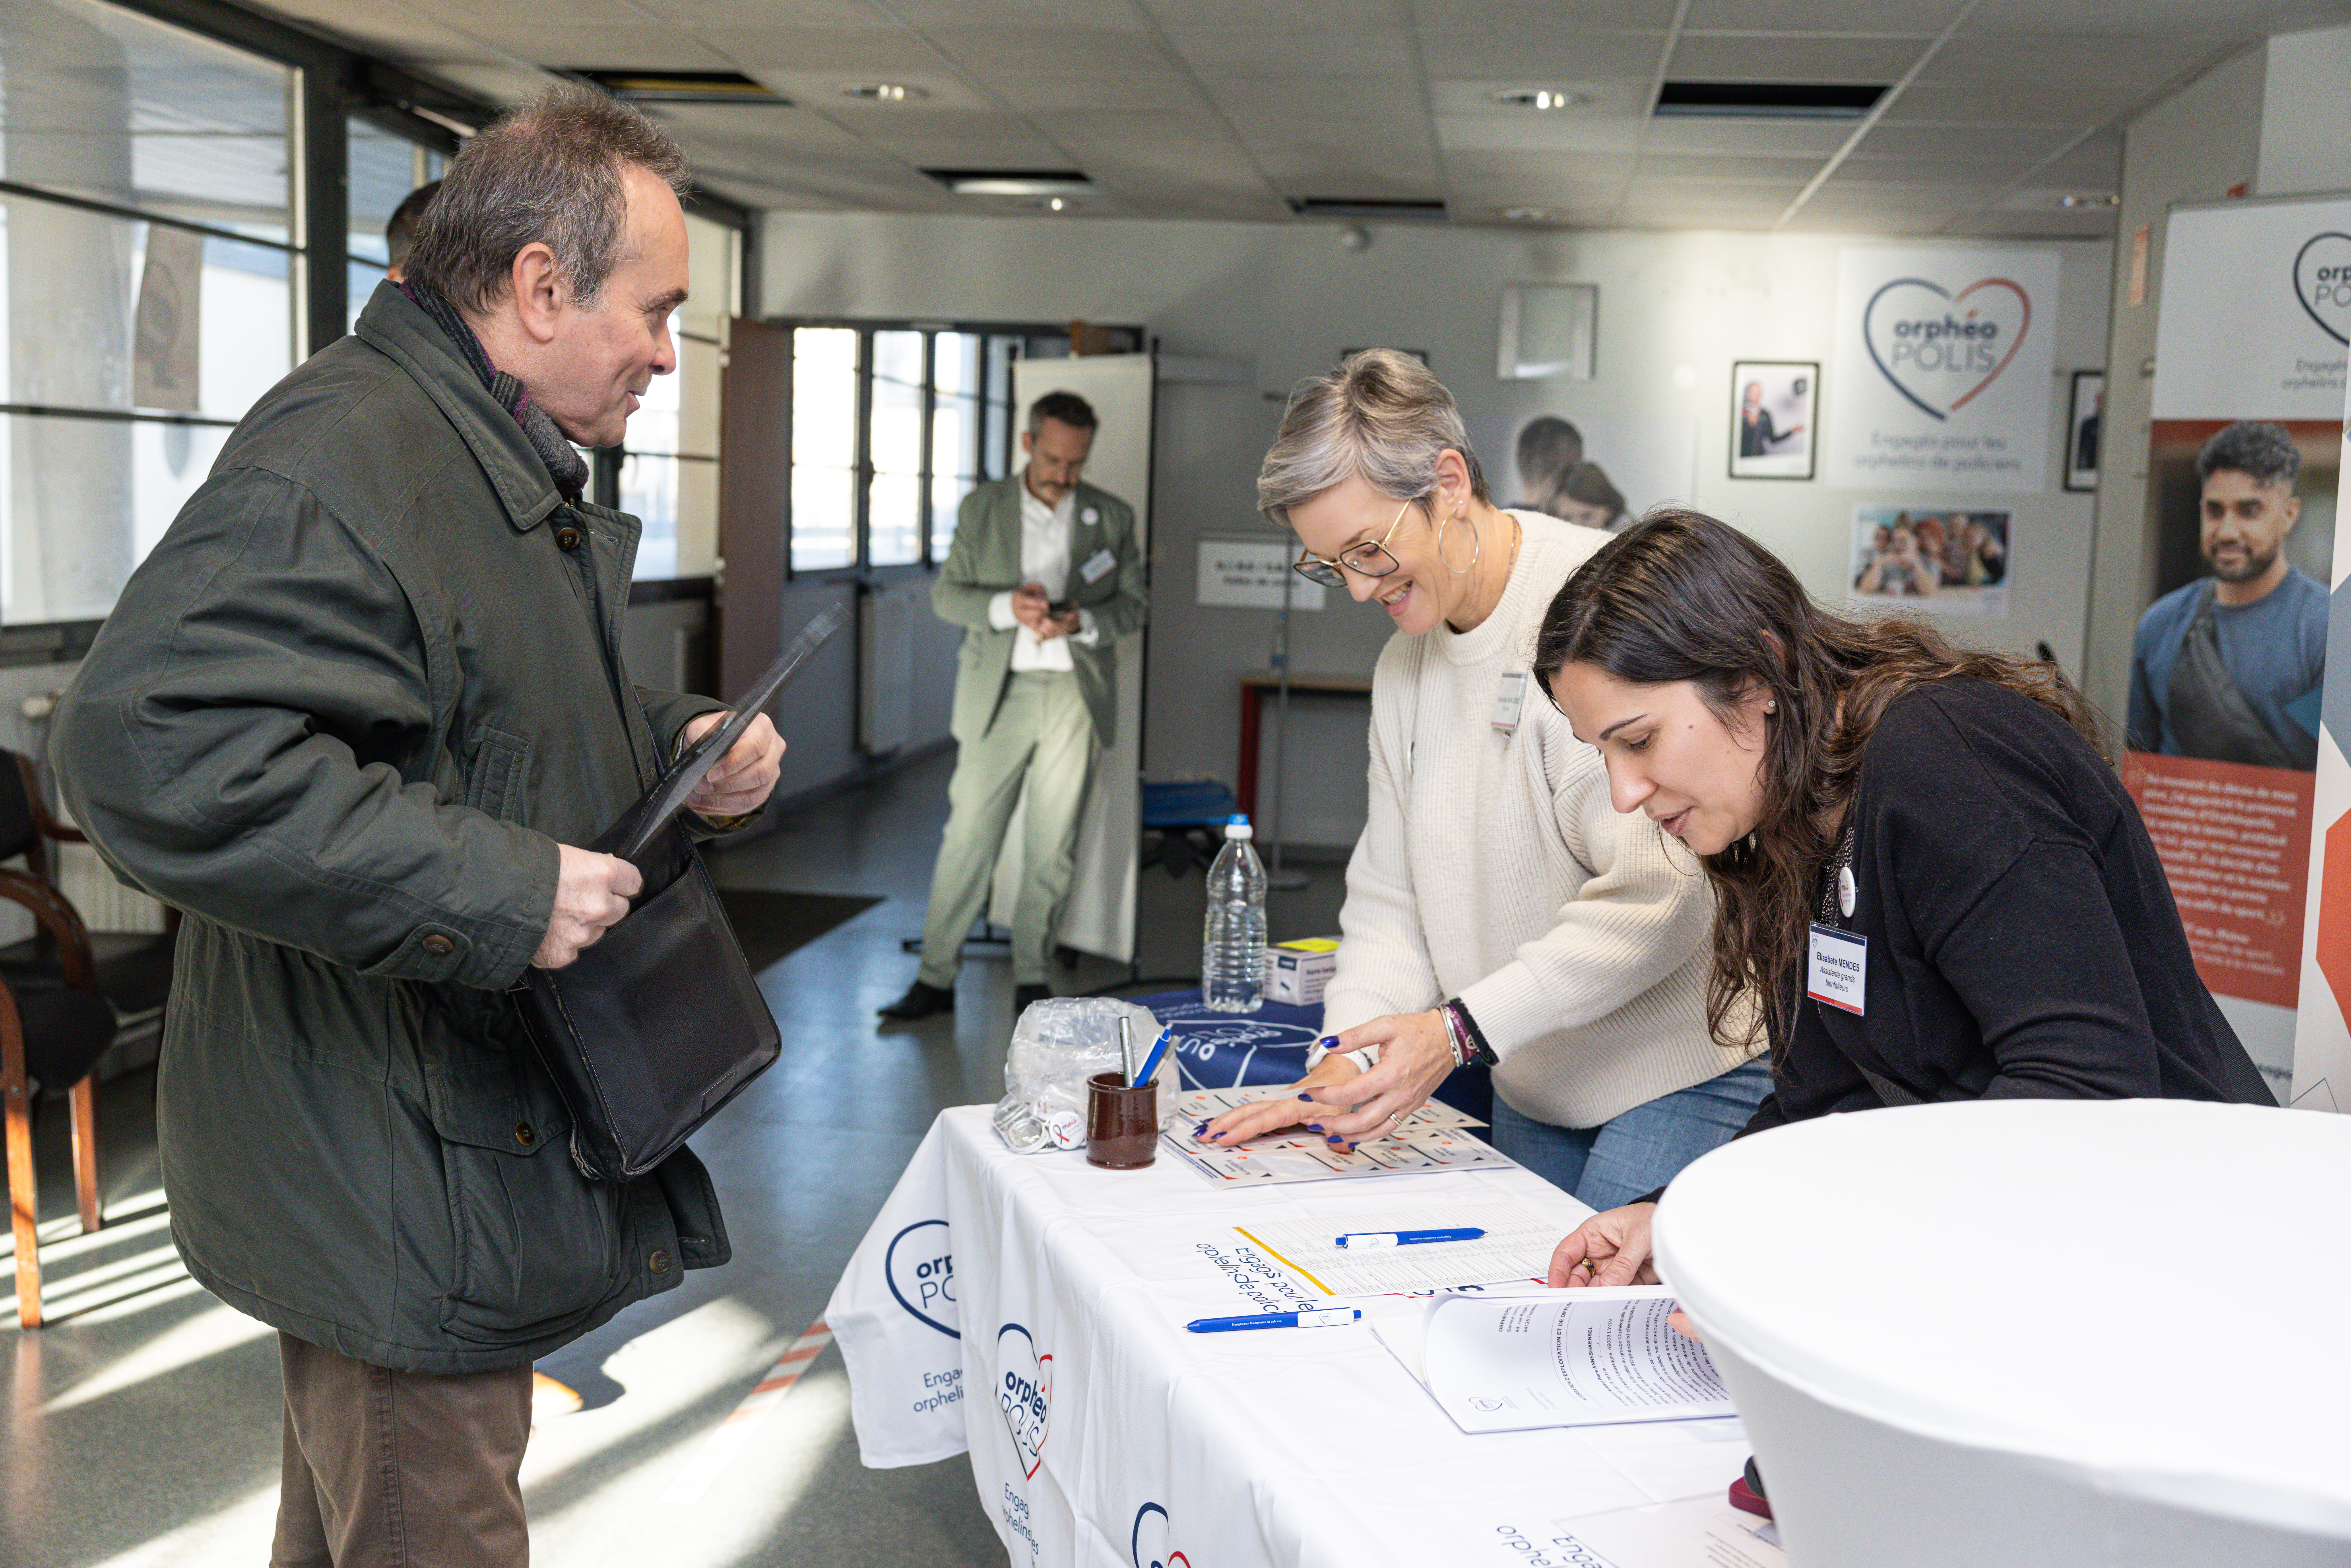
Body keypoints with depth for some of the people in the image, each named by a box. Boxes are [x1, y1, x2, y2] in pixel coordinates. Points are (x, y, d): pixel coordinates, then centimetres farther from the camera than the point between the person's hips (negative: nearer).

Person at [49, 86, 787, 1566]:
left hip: (478, 1124, 10)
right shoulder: (340, 456, -21)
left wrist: (676, 741, 8)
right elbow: (151, 747, -33)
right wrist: (496, 890, -30)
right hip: (395, 1170, -10)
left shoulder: (512, 467, 16)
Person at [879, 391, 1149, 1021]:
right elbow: (947, 593, 2)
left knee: (1052, 847, 5)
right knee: (968, 836, -1)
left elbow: (1136, 602, 7)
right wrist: (1008, 606, -18)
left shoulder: (1113, 517, 6)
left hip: (1075, 693, 1)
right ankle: (936, 978, 8)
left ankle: (1032, 980, 17)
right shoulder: (981, 508, 4)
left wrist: (1081, 622, -13)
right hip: (998, 693, -1)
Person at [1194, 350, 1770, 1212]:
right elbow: (1389, 900, 9)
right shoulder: (1404, 664, 9)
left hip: (1687, 1074, -7)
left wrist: (1462, 1028, -26)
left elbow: (1659, 892, -24)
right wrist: (1348, 1061, -7)